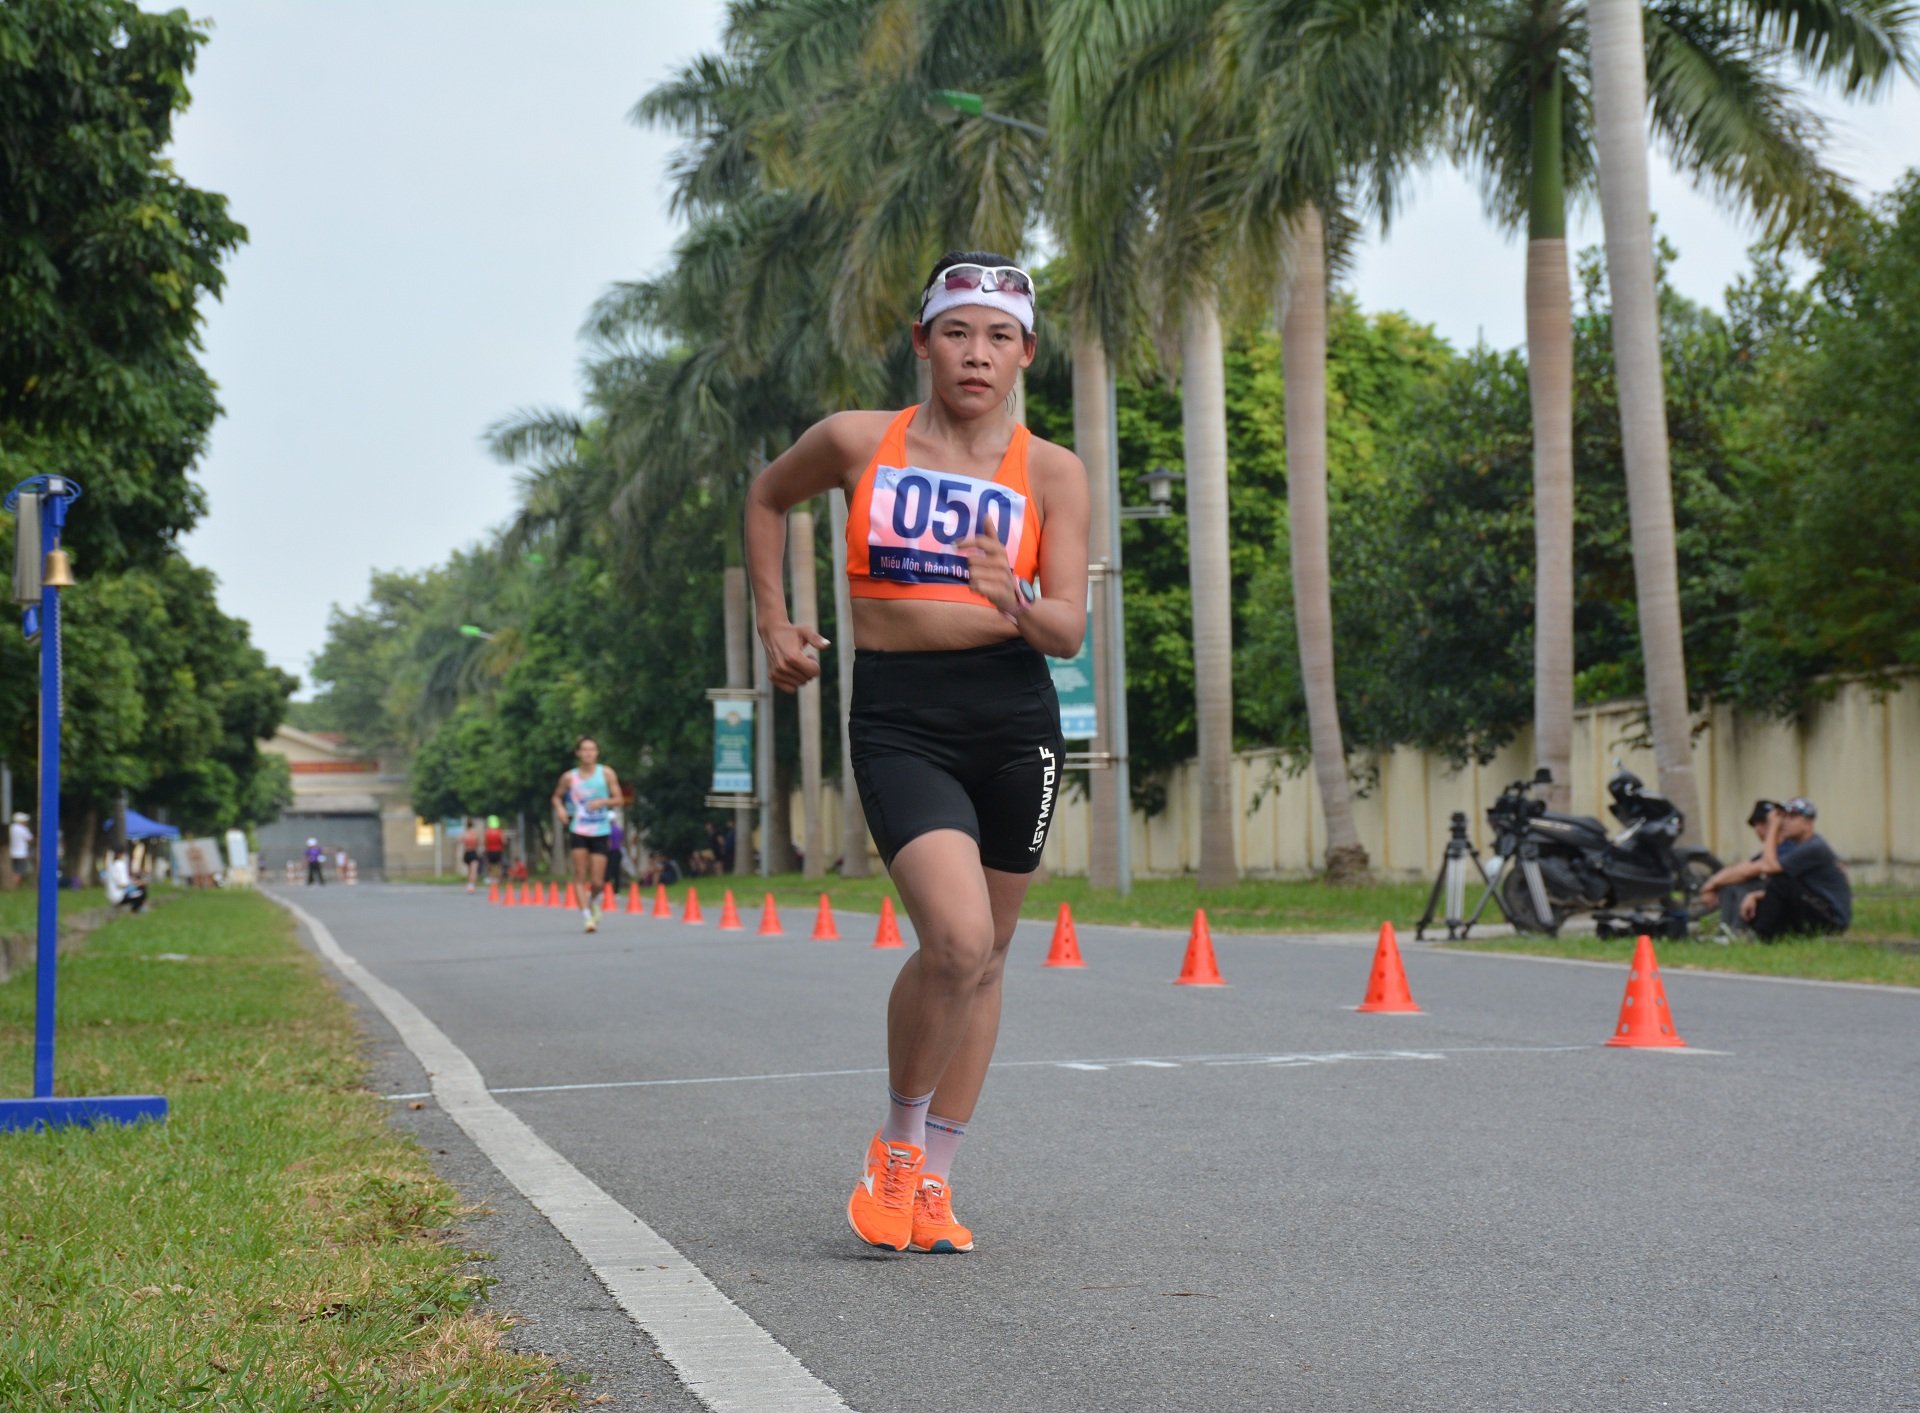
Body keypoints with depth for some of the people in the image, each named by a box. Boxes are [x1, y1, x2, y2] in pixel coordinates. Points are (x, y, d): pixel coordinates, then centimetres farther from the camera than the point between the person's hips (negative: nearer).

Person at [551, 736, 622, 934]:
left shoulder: (606, 774, 2)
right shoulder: (569, 777, 3)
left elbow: (617, 798, 4)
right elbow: (557, 796, 16)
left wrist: (603, 802, -15)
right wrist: (560, 809, -5)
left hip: (601, 831, 0)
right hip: (578, 830, 0)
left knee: (597, 882, 0)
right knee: (580, 876, -11)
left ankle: (594, 902, 33)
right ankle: (586, 916, -10)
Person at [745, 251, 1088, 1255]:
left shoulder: (1051, 472, 2)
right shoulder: (857, 443, 2)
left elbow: (1069, 632, -3)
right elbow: (767, 498, 21)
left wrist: (1020, 606, -24)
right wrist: (773, 621, 15)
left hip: (1015, 718, 3)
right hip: (897, 719, -2)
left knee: (985, 952, 9)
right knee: (955, 938, -20)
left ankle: (933, 1180, 23)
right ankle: (896, 1142, 5)